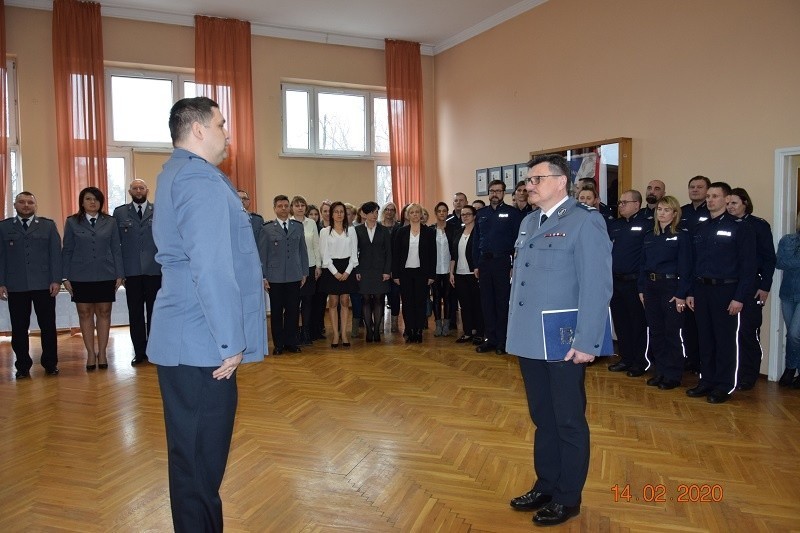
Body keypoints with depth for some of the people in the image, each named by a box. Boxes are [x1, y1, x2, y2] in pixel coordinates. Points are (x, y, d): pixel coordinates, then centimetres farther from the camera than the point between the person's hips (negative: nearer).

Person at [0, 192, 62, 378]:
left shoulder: (48, 225, 9)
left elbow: (55, 254, 3)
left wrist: (56, 280, -5)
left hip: (44, 285, -1)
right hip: (16, 286, 1)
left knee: (48, 326, 3)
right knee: (19, 328, 4)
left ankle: (50, 363, 14)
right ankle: (22, 366, 15)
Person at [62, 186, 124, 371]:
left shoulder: (110, 222, 6)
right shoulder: (72, 222, 6)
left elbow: (116, 250, 6)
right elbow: (67, 250, 6)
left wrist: (119, 274, 0)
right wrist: (66, 277, 0)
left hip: (105, 276, 0)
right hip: (80, 277, 0)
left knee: (104, 312, 4)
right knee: (85, 314, 4)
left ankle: (102, 352, 13)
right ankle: (91, 354, 12)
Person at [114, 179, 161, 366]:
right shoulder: (120, 212, 9)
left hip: (154, 269, -1)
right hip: (131, 271, 1)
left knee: (153, 311, 5)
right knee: (135, 312, 5)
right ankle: (139, 351, 14)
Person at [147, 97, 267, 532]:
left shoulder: (175, 175, 17)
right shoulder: (202, 180, -16)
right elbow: (211, 269, -25)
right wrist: (231, 342, -19)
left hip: (184, 339, 10)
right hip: (203, 344, -10)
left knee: (193, 458, 19)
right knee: (200, 464, 2)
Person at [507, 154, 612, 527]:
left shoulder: (585, 222, -10)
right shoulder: (528, 222, 12)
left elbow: (596, 287, -15)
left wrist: (586, 342, -18)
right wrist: (516, 329, 13)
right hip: (529, 341, 7)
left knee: (568, 422, 9)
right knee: (542, 419, 18)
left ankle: (568, 499, 25)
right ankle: (545, 487, 34)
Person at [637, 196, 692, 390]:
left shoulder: (682, 235, -5)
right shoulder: (649, 236, 11)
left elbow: (685, 266, -9)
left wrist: (681, 294, -14)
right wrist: (641, 289, 8)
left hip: (671, 286, -6)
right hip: (650, 286, 6)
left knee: (671, 332, 0)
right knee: (655, 331, 10)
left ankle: (673, 375, 11)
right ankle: (660, 372, 22)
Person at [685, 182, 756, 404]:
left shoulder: (740, 227, -5)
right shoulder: (700, 229, 13)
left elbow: (748, 265, -10)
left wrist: (739, 297, -15)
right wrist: (691, 292, 9)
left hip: (726, 290, -5)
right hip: (701, 289, 5)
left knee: (725, 340, 2)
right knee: (705, 338, 11)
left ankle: (724, 386, 13)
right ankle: (707, 380, 22)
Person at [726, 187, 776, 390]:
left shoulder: (759, 225, -1)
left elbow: (769, 259, -3)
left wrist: (765, 286, -8)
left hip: (751, 286, -3)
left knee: (748, 331, -1)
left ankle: (747, 377, 10)